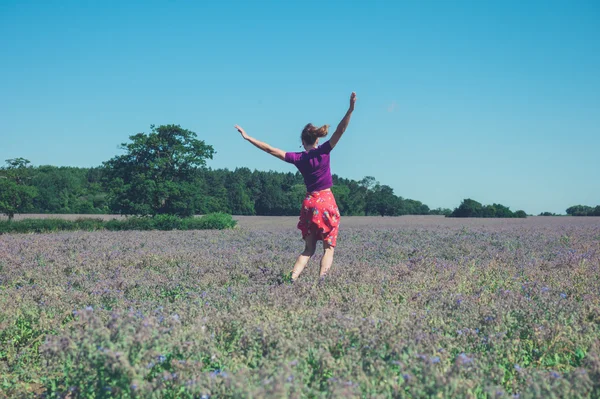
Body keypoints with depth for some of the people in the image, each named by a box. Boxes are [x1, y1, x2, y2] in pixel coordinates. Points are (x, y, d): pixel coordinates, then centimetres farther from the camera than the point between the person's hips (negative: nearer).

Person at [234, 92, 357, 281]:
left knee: (308, 249, 11)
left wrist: (248, 137, 10)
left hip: (309, 203, 3)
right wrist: (351, 109, -19)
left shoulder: (298, 158, 0)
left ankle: (292, 278, -7)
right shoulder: (324, 151, -7)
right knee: (329, 248, 2)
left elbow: (271, 149, 3)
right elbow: (340, 131, -15)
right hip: (327, 202, -3)